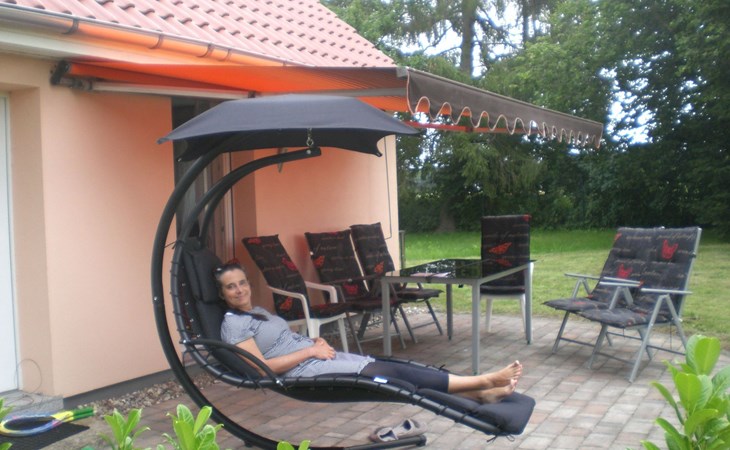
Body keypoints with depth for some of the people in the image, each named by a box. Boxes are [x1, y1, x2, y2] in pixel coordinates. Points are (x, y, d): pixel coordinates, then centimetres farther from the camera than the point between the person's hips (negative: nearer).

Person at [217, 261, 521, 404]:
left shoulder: (259, 312, 20)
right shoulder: (233, 324, -7)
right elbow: (263, 366, -16)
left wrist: (316, 341, 2)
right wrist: (310, 350, -14)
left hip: (318, 358, 9)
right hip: (307, 371, -9)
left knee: (391, 368, -8)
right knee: (392, 374, -15)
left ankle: (478, 394, -11)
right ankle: (485, 381, -12)